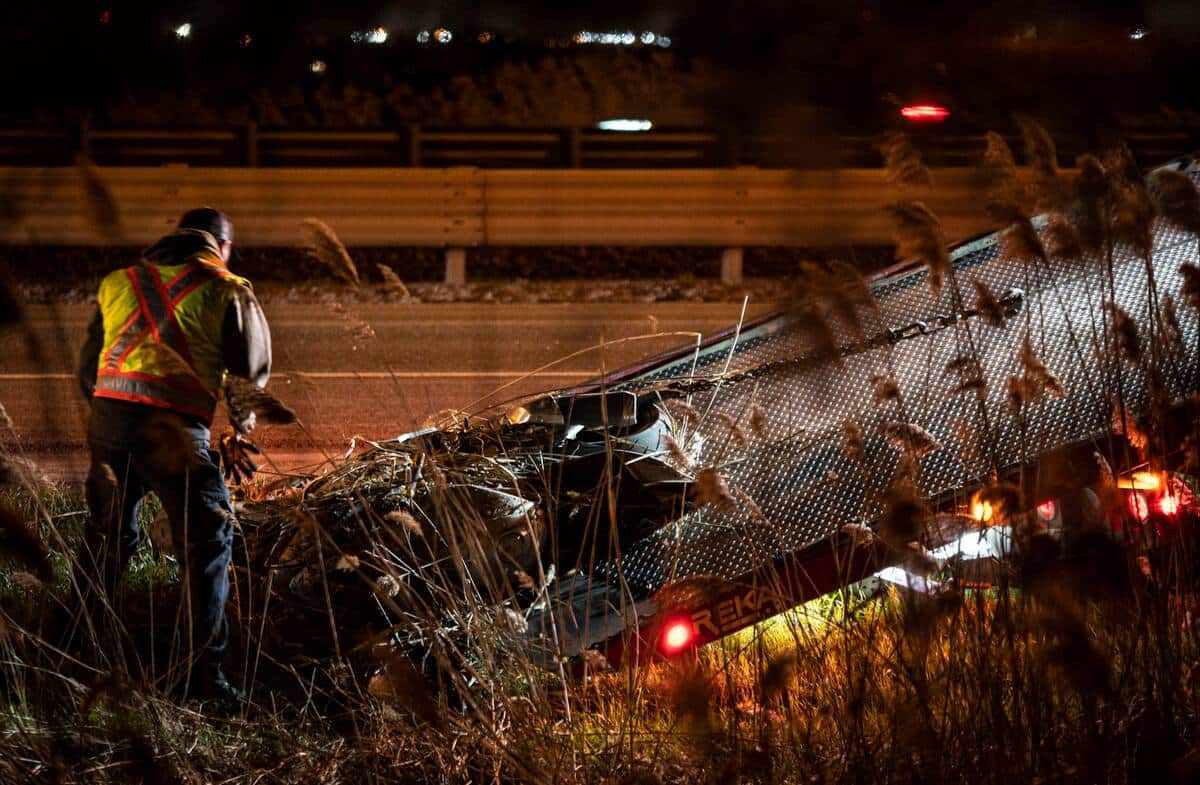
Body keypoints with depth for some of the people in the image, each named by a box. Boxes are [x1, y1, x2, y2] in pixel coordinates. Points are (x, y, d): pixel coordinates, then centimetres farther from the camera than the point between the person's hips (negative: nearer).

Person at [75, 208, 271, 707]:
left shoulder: (118, 284, 21)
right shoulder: (227, 292, 8)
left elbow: (88, 369, 23)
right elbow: (252, 371, 10)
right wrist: (237, 436, 26)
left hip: (108, 419, 5)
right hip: (176, 429, -5)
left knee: (106, 539, 19)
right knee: (207, 545, 3)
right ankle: (204, 674, -2)